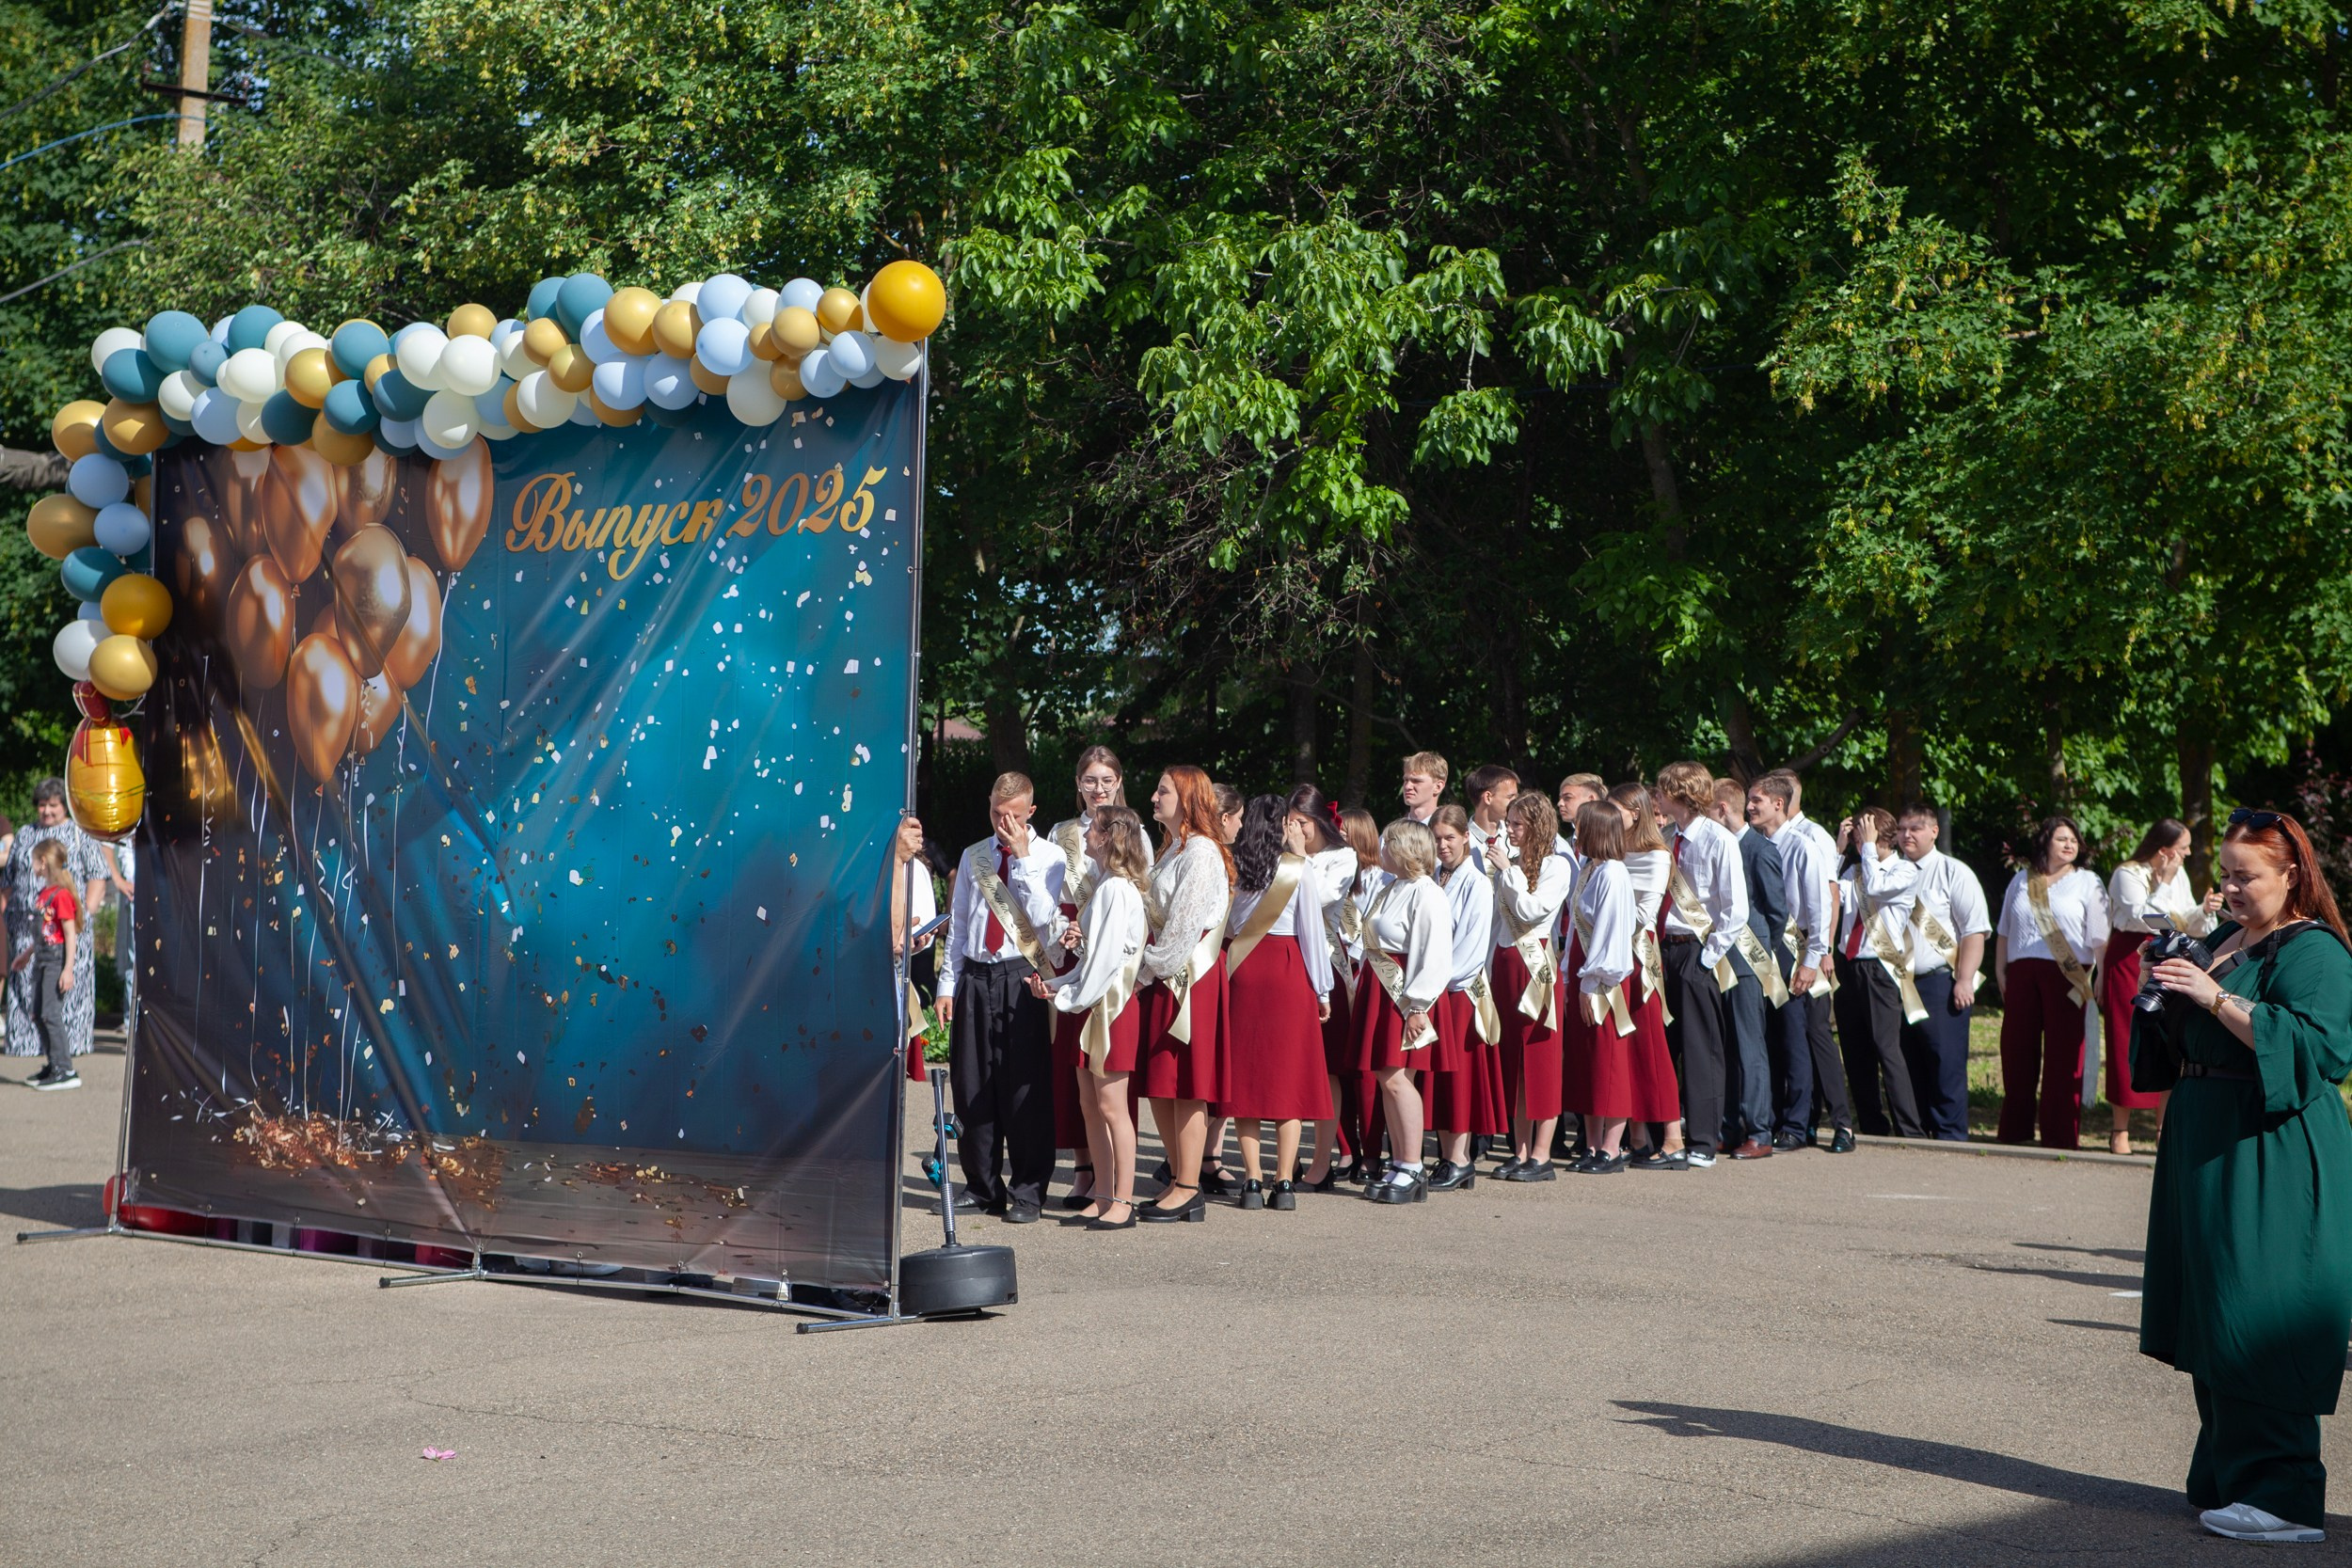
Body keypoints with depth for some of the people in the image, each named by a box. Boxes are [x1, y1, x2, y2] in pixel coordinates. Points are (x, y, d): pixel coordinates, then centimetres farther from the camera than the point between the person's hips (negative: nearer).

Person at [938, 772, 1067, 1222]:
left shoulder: (1049, 857, 2)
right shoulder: (973, 857, 15)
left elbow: (1041, 916, -12)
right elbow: (958, 925, 16)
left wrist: (1022, 856, -12)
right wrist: (948, 984, 10)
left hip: (1022, 978, -4)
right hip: (975, 979, 4)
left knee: (1026, 1087, -4)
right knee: (971, 1085, 5)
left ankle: (1028, 1192, 3)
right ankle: (982, 1186, 16)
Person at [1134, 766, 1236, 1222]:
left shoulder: (1201, 851, -10)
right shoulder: (1171, 850, 19)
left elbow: (1185, 923, -15)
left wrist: (1152, 965, -9)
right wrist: (1150, 969, 9)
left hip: (1189, 975, -10)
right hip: (1164, 975, 10)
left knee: (1185, 1083, -6)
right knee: (1158, 1086, 9)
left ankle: (1187, 1190, -3)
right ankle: (1179, 1180, 16)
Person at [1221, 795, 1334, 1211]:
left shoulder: (1232, 867, 2)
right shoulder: (1298, 870, -5)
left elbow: (1224, 924, 5)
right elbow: (1312, 930, -3)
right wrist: (1322, 989, 4)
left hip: (1240, 970, 2)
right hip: (1287, 971, -2)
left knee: (1246, 1072, 7)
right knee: (1288, 1072, 2)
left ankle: (1252, 1181, 3)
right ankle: (1284, 1183, 0)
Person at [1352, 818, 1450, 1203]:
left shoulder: (1425, 893, -14)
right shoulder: (1390, 889, 14)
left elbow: (1435, 956, -18)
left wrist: (1417, 1005, -20)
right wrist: (1364, 988, 17)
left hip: (1404, 993, -9)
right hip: (1378, 988, 9)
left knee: (1396, 1079, -11)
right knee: (1384, 1077, 9)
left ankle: (1411, 1170, -5)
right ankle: (1397, 1164, 15)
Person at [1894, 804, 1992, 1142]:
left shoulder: (1953, 872, 0)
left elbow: (1975, 930, -6)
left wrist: (1965, 980, -14)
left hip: (1940, 983, -5)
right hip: (1899, 984, 5)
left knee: (1945, 1063, -7)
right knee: (1909, 1066, 8)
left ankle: (1951, 1136, -2)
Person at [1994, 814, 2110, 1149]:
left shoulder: (2087, 883, 7)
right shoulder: (2021, 882, 17)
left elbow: (2100, 938, 0)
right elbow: (2004, 931, 21)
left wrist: (2103, 976, -7)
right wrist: (2000, 971, 12)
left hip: (2066, 975, -3)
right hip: (2022, 974, 3)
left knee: (2063, 1053, -4)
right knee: (2016, 1050, 4)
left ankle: (2060, 1133, 1)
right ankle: (2014, 1130, 14)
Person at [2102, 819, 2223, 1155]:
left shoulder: (2179, 875, 11)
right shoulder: (2127, 875, -8)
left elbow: (2188, 926, 13)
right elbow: (2144, 918, -20)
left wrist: (2203, 911, -7)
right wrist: (2164, 882, -18)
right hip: (2130, 964, -5)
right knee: (2127, 1043, -3)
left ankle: (2165, 1129, 7)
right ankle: (2120, 1130, 4)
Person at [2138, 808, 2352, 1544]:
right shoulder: (2226, 941, 16)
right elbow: (2186, 1042, 24)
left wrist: (2216, 998, -27)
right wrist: (2166, 995, 3)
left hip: (2273, 1159, -9)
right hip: (2209, 1148, 9)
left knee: (2258, 1327, -10)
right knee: (2214, 1316, 12)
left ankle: (2284, 1497, -6)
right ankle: (2229, 1477, 21)